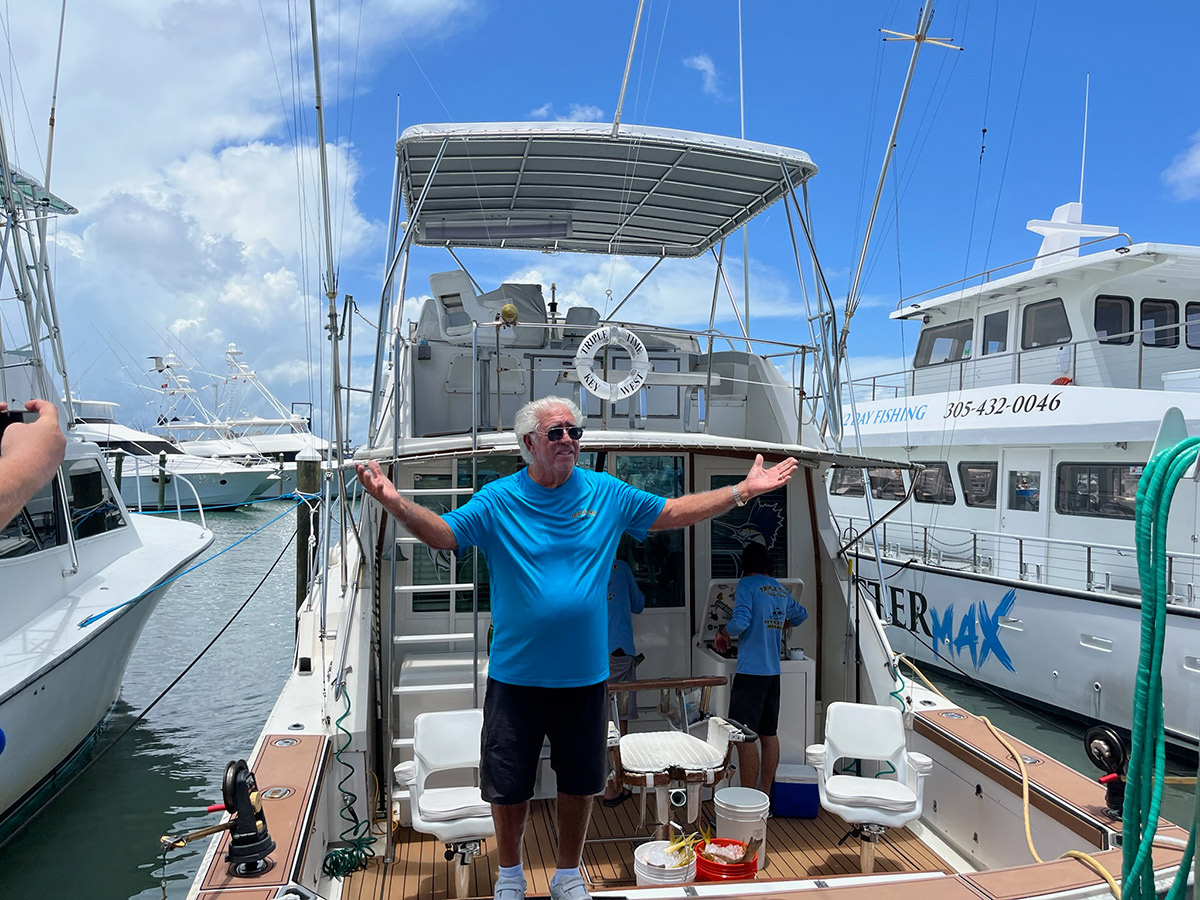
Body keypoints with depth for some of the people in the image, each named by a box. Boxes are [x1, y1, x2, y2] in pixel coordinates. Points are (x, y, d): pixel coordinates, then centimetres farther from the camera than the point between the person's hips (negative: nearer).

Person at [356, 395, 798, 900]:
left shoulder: (607, 494, -1)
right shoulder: (497, 500, -7)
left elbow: (671, 513, 6)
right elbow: (442, 533, -13)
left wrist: (742, 491, 0)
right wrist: (397, 505, -32)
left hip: (585, 675, 2)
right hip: (516, 675, -1)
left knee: (580, 783, 16)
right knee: (507, 786, 11)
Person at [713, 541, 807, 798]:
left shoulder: (746, 585, -8)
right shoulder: (781, 590, 13)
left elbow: (741, 622, -20)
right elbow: (801, 615, 30)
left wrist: (722, 632, -1)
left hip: (750, 672, -8)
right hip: (773, 672, 8)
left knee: (745, 738, -4)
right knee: (769, 735, 12)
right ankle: (765, 797, 20)